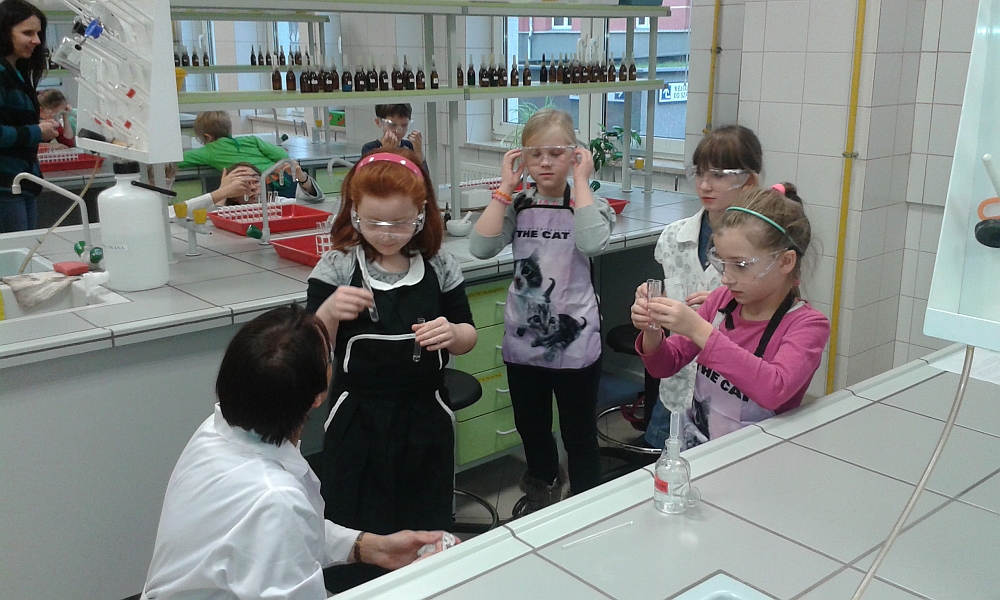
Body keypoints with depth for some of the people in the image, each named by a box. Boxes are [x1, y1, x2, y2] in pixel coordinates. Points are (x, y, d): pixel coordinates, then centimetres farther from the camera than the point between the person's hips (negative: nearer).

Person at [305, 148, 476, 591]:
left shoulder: (439, 268, -4)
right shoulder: (337, 268, -8)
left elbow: (468, 337, 6)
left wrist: (451, 333, -18)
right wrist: (329, 312, -27)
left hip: (425, 417, 2)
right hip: (358, 418, -1)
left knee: (426, 529, 18)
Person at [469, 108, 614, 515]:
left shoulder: (588, 205, -6)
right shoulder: (517, 206, 2)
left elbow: (593, 243, -29)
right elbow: (481, 247, -14)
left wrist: (581, 181, -20)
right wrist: (505, 187, -12)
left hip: (574, 341, -4)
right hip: (523, 340, 4)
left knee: (579, 436, 7)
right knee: (530, 428, 22)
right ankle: (544, 483, 50)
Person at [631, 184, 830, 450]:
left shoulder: (808, 325, -10)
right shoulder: (721, 300, 3)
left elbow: (775, 389, -29)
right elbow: (665, 366, 8)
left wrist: (699, 330, -31)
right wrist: (652, 332, -13)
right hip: (691, 446, 4)